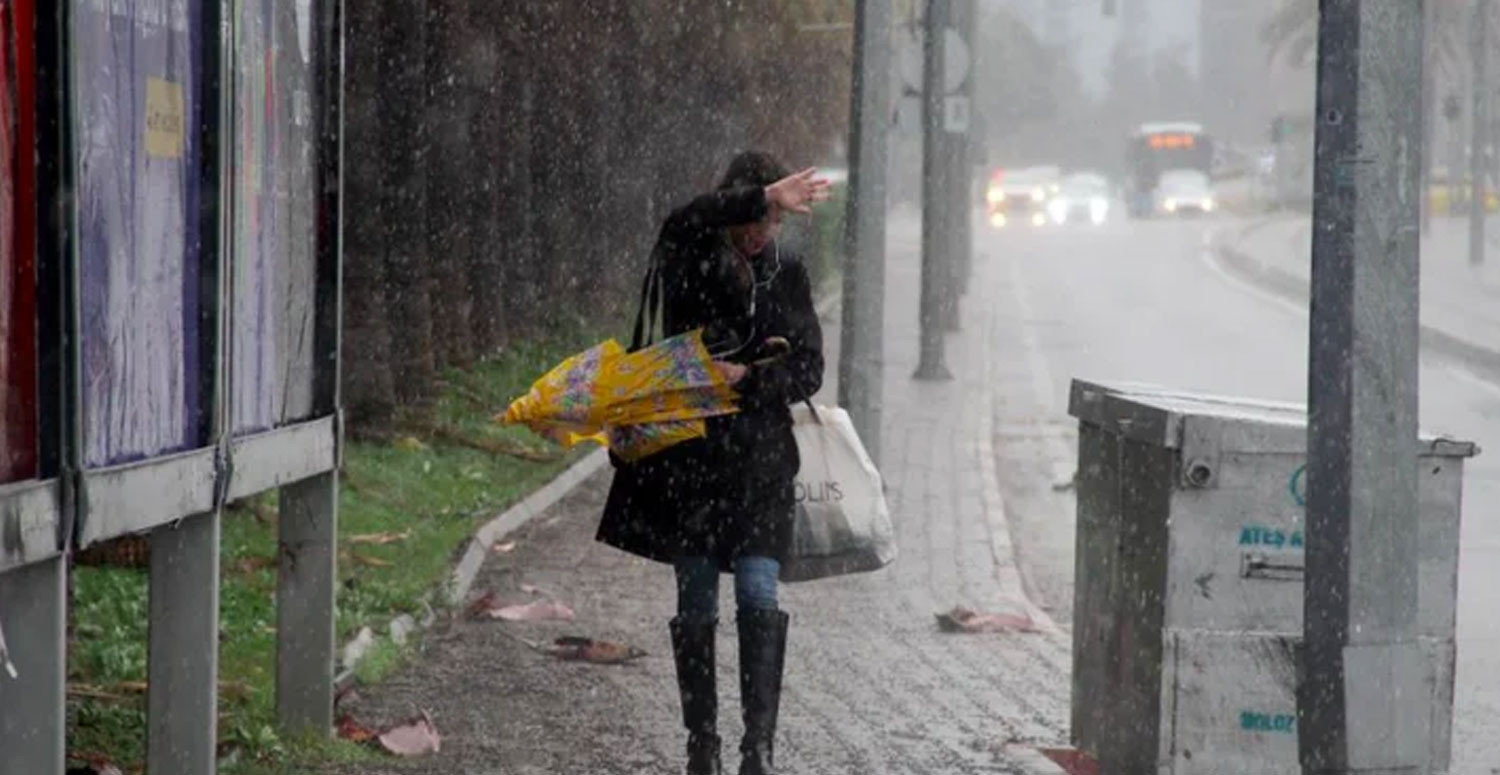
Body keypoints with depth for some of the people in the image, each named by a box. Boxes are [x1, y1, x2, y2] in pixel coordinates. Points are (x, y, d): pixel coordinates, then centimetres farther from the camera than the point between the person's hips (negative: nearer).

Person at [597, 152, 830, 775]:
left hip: (760, 459, 1)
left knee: (759, 594, -12)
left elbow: (808, 371, 5)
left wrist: (747, 379, -12)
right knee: (696, 603, 5)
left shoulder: (788, 275, 9)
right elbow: (683, 226, -26)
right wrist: (764, 197, -32)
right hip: (688, 456, -1)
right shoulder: (691, 262, 0)